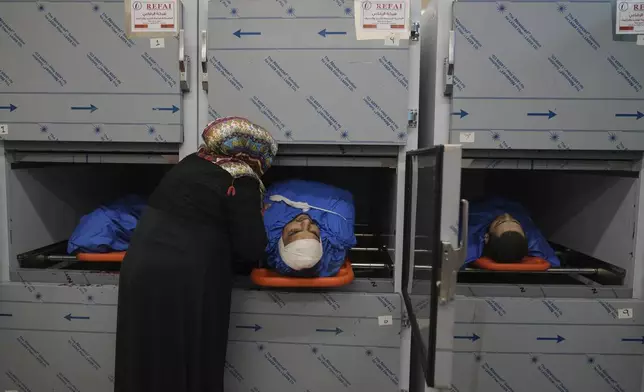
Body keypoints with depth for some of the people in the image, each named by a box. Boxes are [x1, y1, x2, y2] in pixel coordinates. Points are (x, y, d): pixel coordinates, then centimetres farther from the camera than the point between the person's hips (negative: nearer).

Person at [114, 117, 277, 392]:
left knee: (147, 361, 19)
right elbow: (252, 249, -9)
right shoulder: (241, 181, -7)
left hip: (141, 266, 7)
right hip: (185, 281, -7)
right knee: (192, 363, 12)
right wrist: (255, 216, 10)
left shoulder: (191, 162, 13)